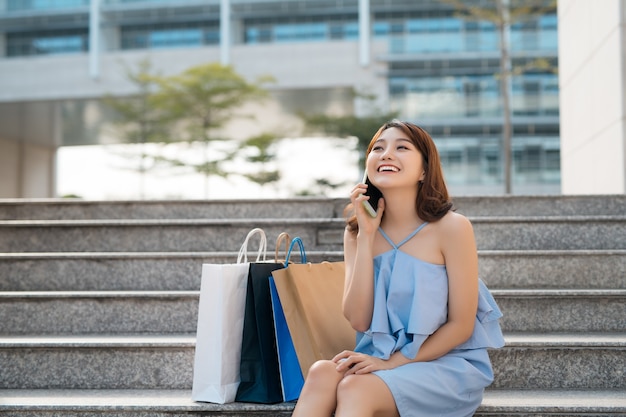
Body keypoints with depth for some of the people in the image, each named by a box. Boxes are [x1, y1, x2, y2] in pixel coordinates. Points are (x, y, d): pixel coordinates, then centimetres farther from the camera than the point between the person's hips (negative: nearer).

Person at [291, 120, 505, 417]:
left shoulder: (451, 227, -11)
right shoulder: (356, 231, 3)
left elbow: (461, 326, -8)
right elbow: (359, 321, -7)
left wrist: (393, 362, -16)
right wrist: (366, 235, -10)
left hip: (448, 364, -4)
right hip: (380, 360, 4)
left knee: (356, 388, -33)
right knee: (322, 373, -28)